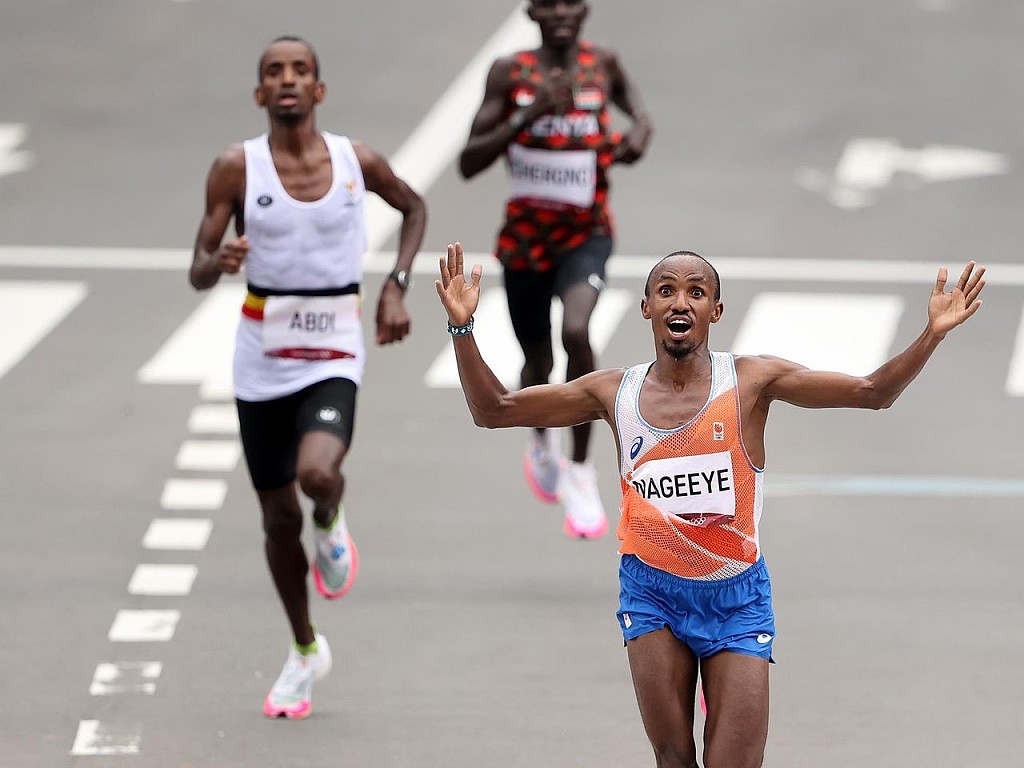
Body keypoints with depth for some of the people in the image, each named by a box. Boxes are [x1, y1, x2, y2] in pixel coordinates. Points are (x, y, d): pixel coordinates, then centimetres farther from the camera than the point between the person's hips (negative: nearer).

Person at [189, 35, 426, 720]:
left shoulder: (358, 161, -4)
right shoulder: (237, 168, -7)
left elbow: (414, 207, 17)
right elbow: (198, 273, -7)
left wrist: (398, 286, 3)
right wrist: (219, 262, -31)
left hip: (333, 359, -1)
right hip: (262, 363, 1)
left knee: (317, 473, -29)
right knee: (279, 518, 10)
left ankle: (332, 523, 8)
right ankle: (305, 652, 31)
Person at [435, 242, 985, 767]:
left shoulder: (751, 381, -6)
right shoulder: (614, 392, 0)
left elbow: (872, 392, -10)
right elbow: (492, 410, 2)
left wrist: (933, 336, -25)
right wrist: (462, 329, -12)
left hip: (735, 597, -2)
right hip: (652, 593, 2)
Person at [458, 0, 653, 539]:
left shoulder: (602, 65, -6)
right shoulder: (510, 74, -10)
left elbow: (630, 99, 16)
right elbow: (469, 164, -14)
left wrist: (639, 132, -8)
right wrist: (527, 115, -27)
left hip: (586, 232, -1)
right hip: (525, 236, 1)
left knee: (576, 332, -28)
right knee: (537, 361, 16)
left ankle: (581, 472, -13)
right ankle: (542, 444, 52)